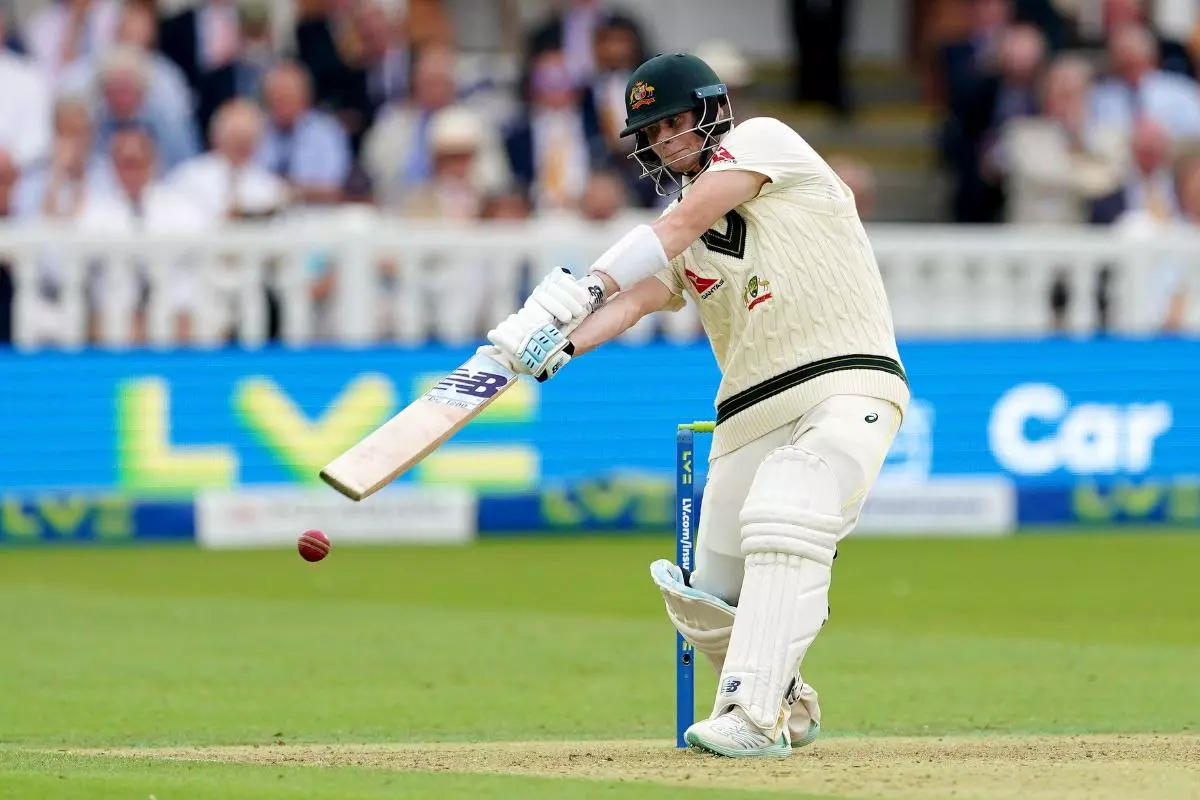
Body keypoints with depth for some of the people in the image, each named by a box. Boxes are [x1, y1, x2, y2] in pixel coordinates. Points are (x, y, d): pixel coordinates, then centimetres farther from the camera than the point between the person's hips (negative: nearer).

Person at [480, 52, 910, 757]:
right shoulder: (677, 237, 18)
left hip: (845, 386, -7)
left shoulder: (763, 139, 1)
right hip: (750, 414, 7)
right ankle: (790, 707, 30)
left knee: (783, 523, -31)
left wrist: (584, 286, -23)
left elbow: (686, 225, -14)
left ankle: (754, 716, -35)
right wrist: (559, 343, -22)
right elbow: (635, 300, -1)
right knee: (708, 606, 4)